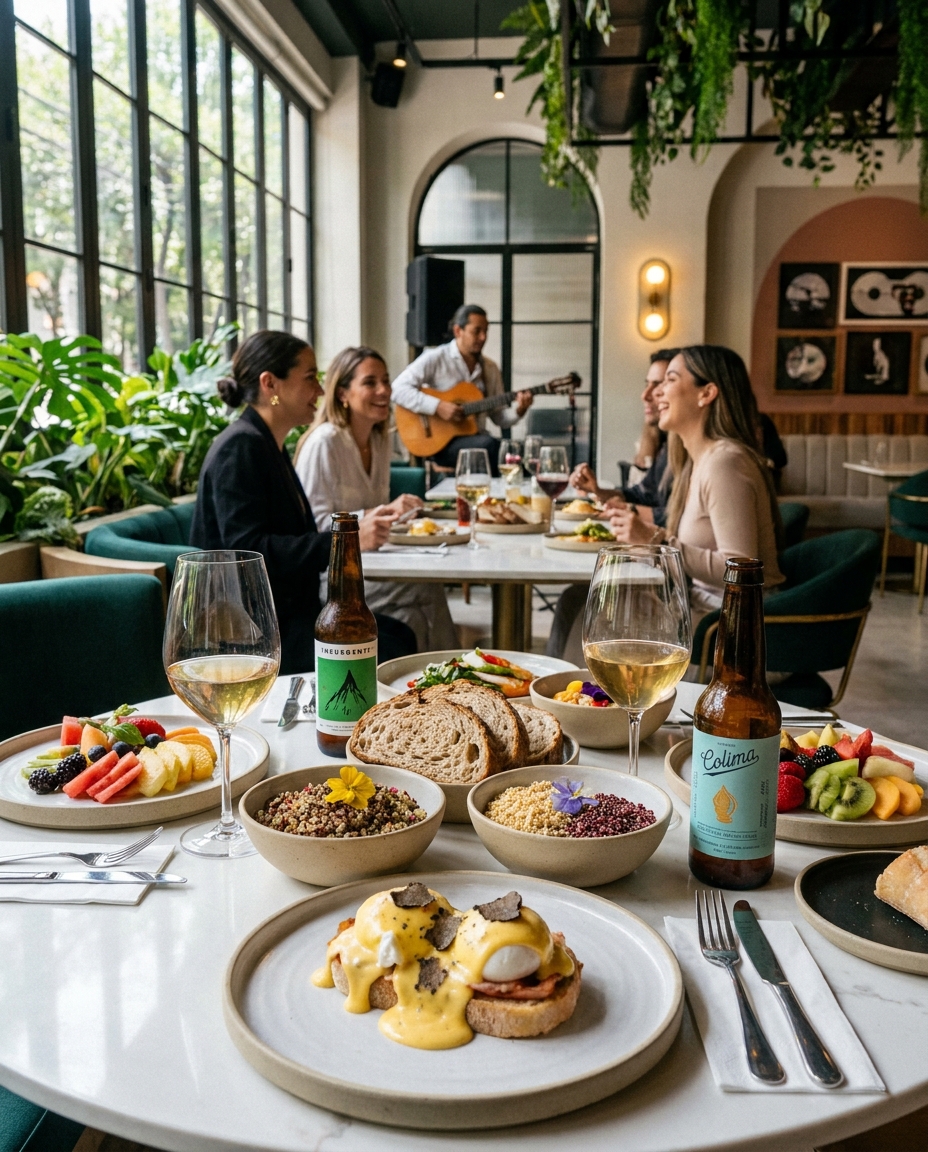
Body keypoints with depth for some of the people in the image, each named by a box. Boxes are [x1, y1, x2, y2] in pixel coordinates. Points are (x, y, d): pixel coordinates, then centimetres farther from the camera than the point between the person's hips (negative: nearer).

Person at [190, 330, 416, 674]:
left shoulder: (269, 446, 15)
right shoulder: (240, 447, -14)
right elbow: (247, 552, -24)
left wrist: (357, 527, 12)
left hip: (283, 613, 10)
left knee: (399, 636, -4)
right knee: (385, 653, -21)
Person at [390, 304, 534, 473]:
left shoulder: (490, 368, 13)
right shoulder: (435, 359, -4)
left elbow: (499, 417, 13)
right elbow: (398, 389, -15)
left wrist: (518, 411, -8)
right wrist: (438, 407, -22)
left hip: (477, 439, 5)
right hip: (440, 442, -5)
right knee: (489, 444, -33)